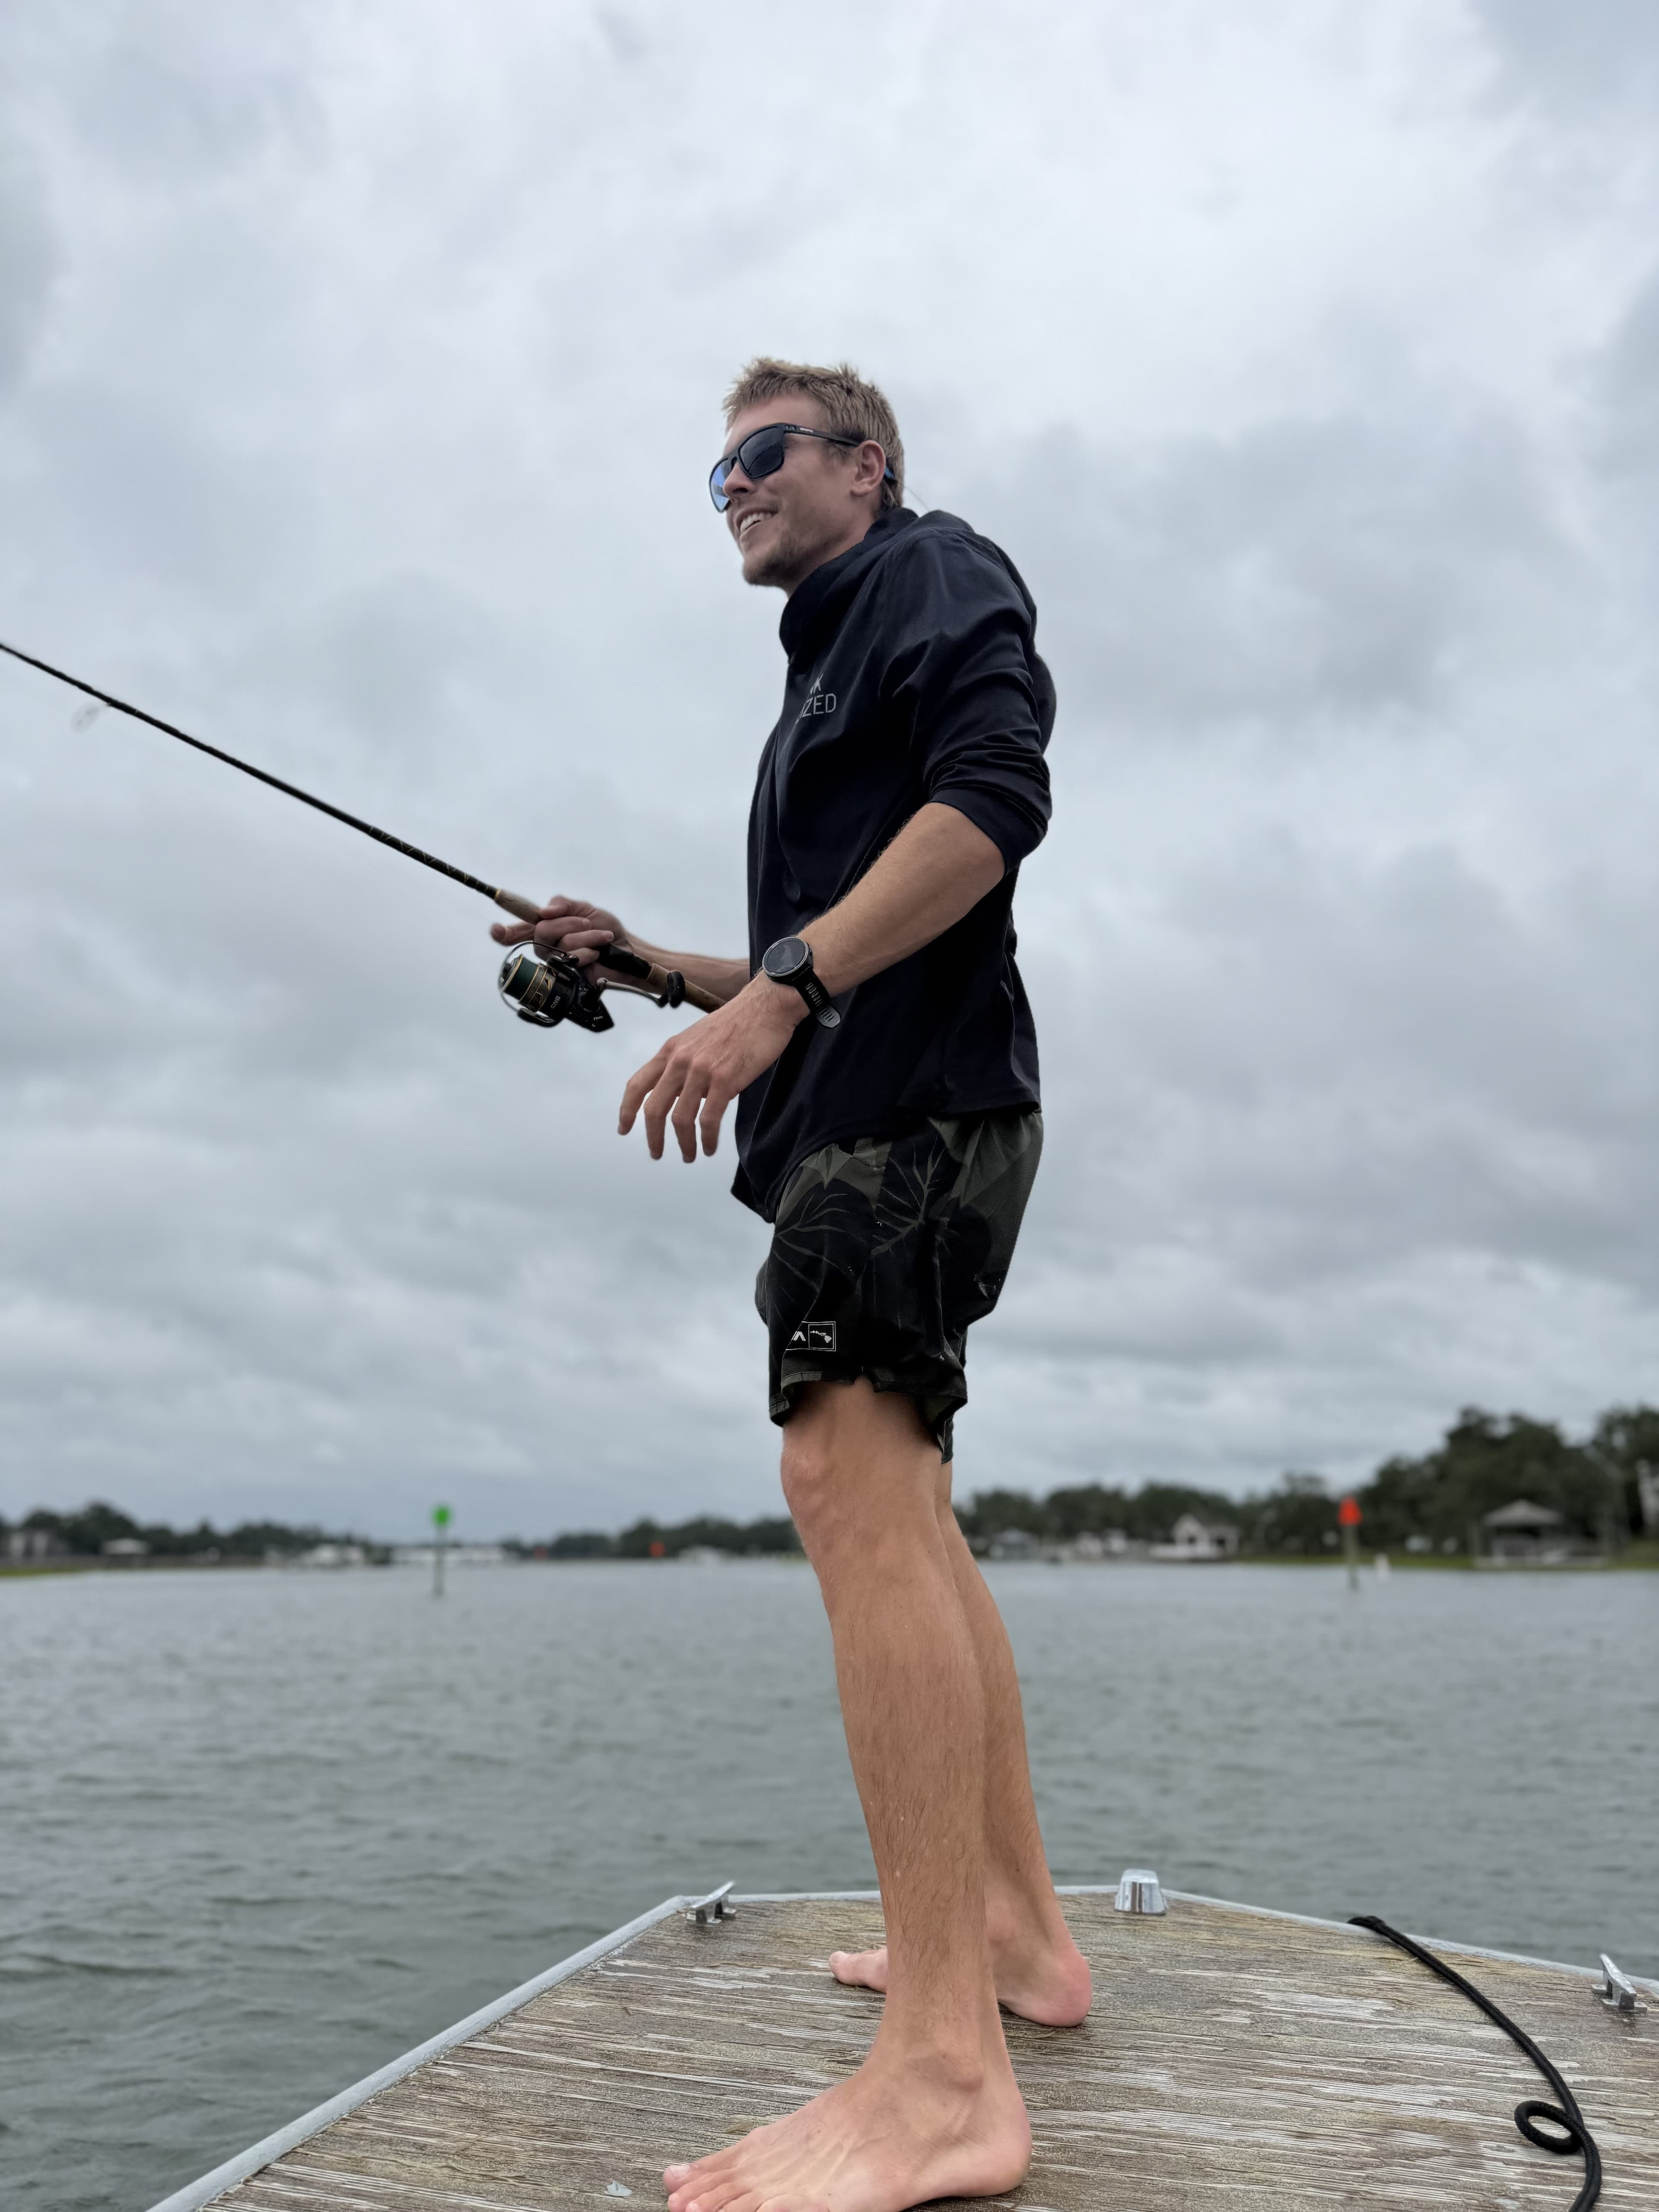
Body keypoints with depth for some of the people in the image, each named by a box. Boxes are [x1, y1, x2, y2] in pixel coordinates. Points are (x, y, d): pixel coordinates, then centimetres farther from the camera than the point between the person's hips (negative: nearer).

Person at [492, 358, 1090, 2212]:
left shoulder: (932, 570, 5)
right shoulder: (826, 678, 32)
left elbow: (996, 793, -15)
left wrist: (782, 988, -20)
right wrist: (649, 964, 20)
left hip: (912, 1095, -11)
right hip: (854, 1111, 11)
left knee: (852, 1487, -22)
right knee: (899, 1515, 10)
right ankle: (1017, 1935, 19)